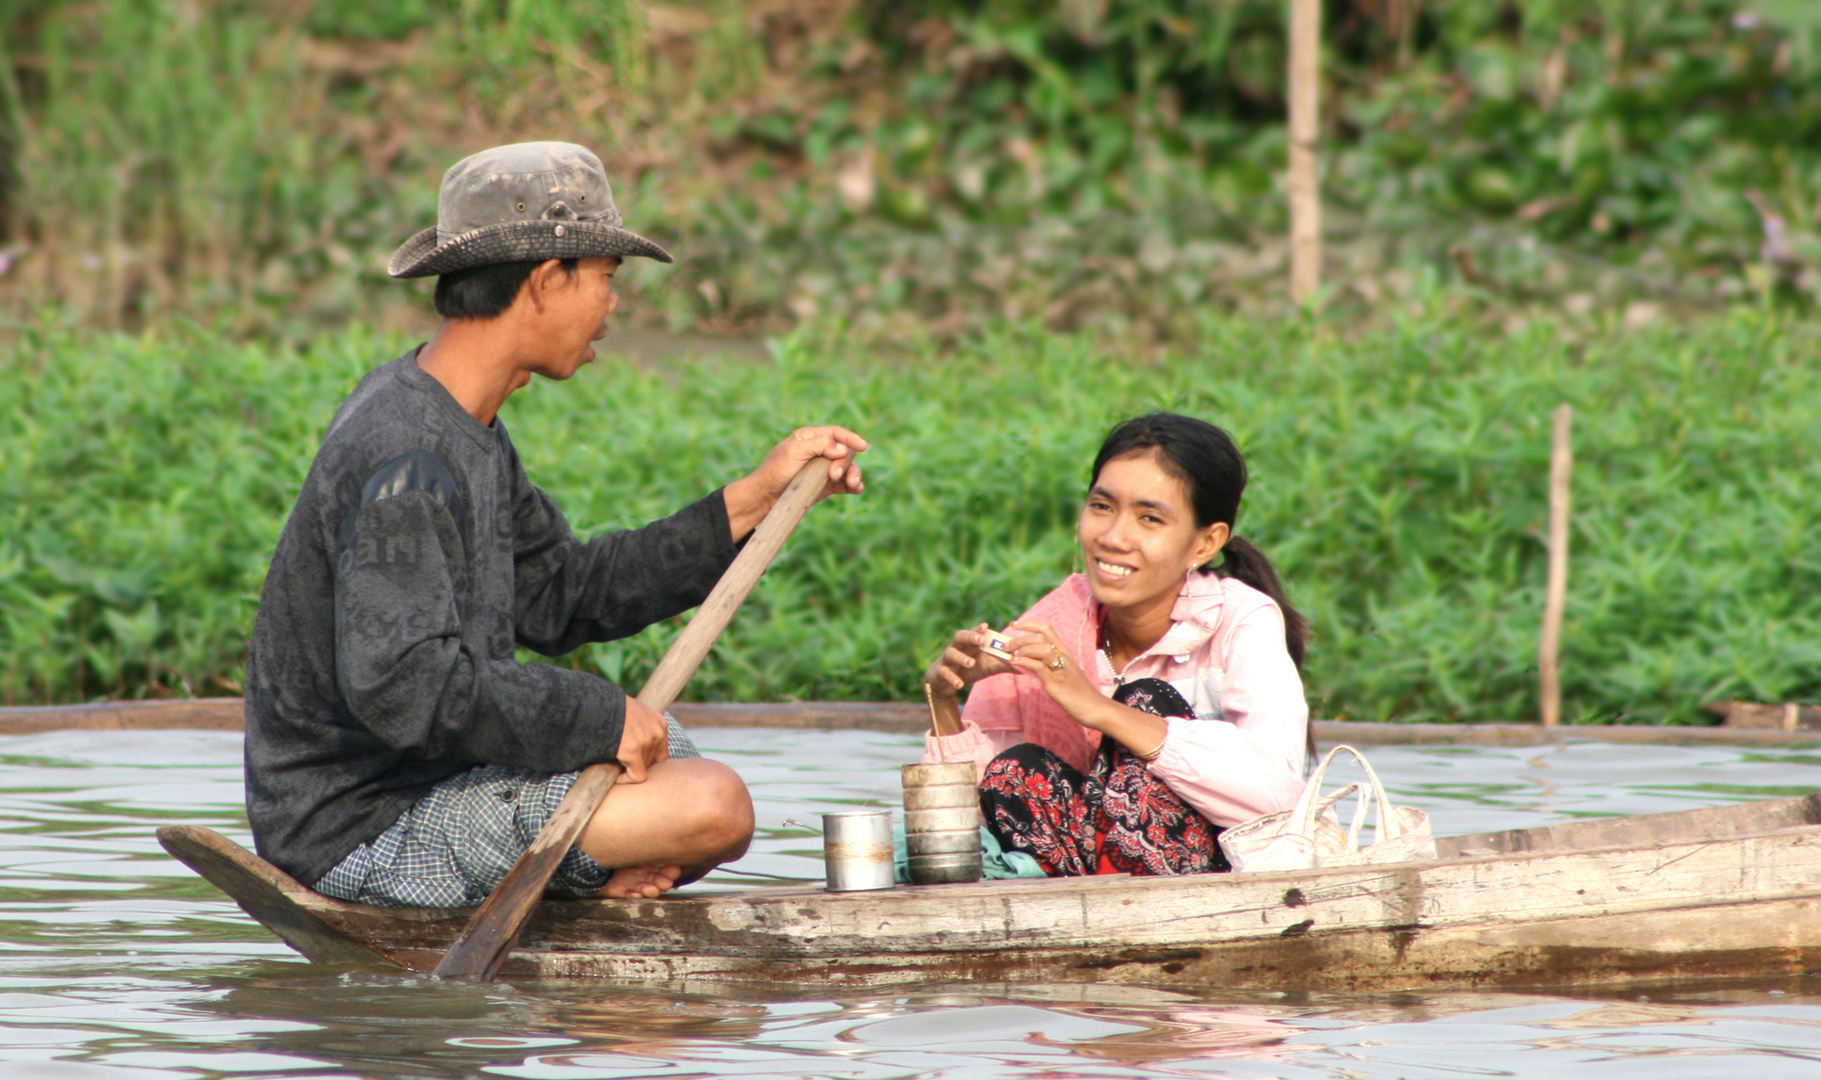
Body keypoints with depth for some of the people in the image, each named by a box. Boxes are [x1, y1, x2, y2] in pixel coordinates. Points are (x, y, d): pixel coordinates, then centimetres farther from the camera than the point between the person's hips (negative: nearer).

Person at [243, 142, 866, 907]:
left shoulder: (464, 425, 10)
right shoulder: (405, 462, -23)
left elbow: (560, 597, 13)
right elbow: (404, 687, -32)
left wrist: (752, 501, 12)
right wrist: (601, 716, -23)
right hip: (369, 832, -10)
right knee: (715, 807, -20)